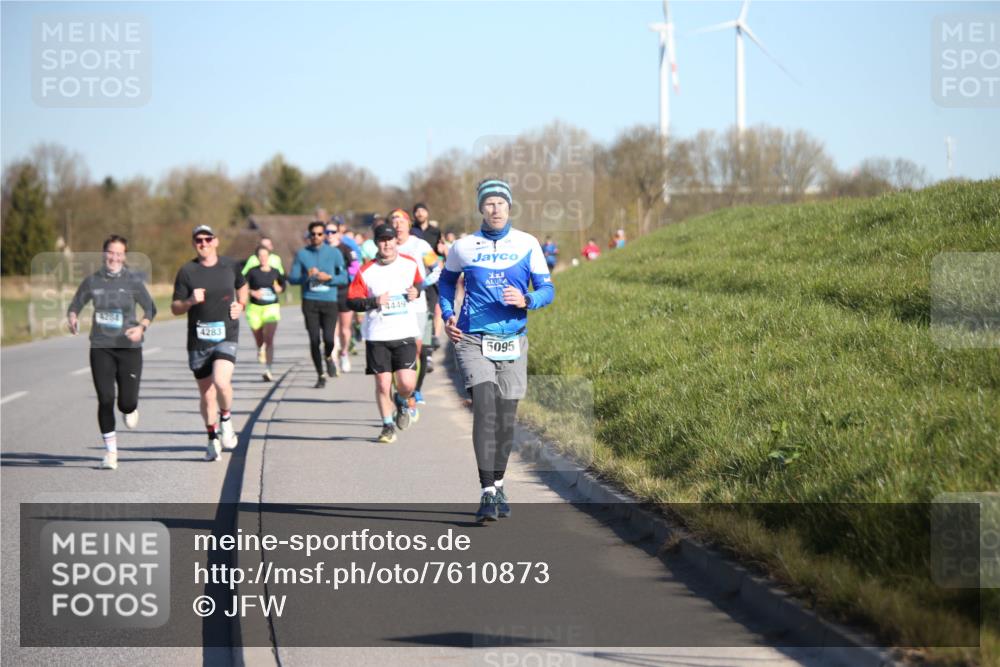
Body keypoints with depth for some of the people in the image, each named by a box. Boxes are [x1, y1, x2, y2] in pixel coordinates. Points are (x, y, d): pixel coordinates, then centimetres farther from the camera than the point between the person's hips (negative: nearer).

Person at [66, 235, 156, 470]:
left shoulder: (133, 281, -2)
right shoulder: (92, 281, 2)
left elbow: (150, 309, 6)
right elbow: (75, 305, 12)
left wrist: (141, 327, -13)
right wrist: (72, 317, -11)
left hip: (129, 347, -1)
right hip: (101, 348, 1)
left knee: (127, 401, -4)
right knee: (105, 400, -7)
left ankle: (130, 409, 37)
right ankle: (110, 451, 5)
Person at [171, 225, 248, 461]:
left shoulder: (230, 266, 5)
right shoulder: (186, 272, -1)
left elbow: (242, 286, 27)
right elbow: (175, 308, 1)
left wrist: (241, 304, 9)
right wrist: (190, 301, -18)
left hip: (226, 337, -1)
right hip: (198, 341, 1)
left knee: (221, 381, -25)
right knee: (206, 395, 7)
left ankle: (226, 419, 3)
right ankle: (213, 439, 27)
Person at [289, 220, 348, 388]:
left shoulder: (334, 253, 5)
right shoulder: (302, 254, 5)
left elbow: (344, 278, 5)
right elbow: (292, 278, 4)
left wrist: (329, 278, -12)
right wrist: (307, 276, -14)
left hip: (330, 301, -1)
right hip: (310, 302, 1)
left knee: (328, 338, -12)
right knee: (314, 340, -3)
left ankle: (328, 357, 25)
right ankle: (320, 376, 11)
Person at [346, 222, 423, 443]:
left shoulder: (410, 264, 3)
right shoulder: (366, 272, -3)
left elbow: (419, 282, 23)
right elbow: (351, 301, -2)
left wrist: (416, 291, 1)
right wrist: (374, 302, -17)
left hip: (405, 334, 1)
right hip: (377, 336, 0)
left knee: (407, 383, -10)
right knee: (383, 384, 0)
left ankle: (405, 402, 25)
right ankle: (388, 425, 18)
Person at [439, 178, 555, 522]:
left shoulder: (527, 244, 3)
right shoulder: (464, 247, 2)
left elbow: (547, 289, 4)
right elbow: (447, 279, 22)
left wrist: (526, 300, -17)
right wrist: (447, 314, 8)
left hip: (512, 342, 2)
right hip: (473, 341, -2)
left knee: (506, 419, 7)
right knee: (484, 410, -18)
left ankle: (498, 484, 29)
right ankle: (488, 493, -19)